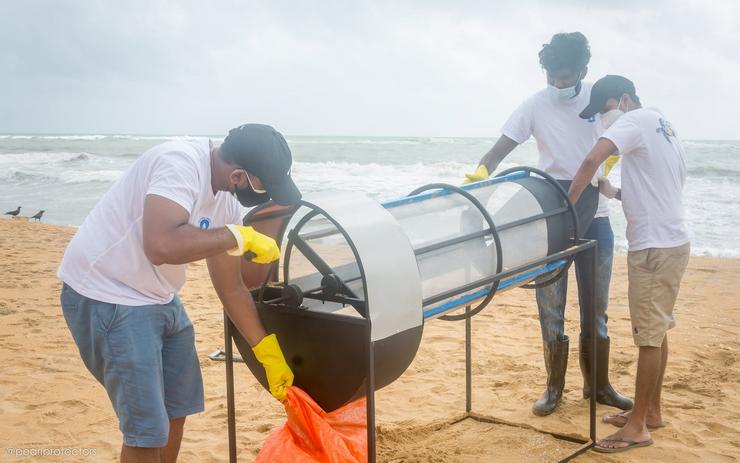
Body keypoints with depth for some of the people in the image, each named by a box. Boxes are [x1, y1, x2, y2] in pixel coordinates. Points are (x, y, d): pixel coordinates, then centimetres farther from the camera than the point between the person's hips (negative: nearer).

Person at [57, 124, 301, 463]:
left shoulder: (226, 201, 1)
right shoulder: (180, 163, -26)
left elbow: (231, 287, 10)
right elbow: (161, 246, -41)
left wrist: (268, 353, 12)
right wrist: (239, 237, -28)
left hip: (160, 300, 9)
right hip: (106, 297, -9)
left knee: (177, 408, 19)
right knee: (148, 430, -5)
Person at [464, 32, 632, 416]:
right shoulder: (535, 106, -7)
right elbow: (500, 150, -13)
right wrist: (481, 172, -33)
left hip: (594, 214, 2)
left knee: (596, 305, 11)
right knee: (550, 304, 2)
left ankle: (598, 385, 24)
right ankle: (554, 388, 16)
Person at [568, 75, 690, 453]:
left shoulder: (635, 121, -12)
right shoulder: (664, 126, 17)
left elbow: (593, 159, -28)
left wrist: (569, 203, -18)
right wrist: (620, 193, 10)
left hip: (655, 246, -10)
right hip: (670, 241, 10)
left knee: (649, 336, -4)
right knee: (657, 331, 16)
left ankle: (638, 427, 3)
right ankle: (651, 411, 26)